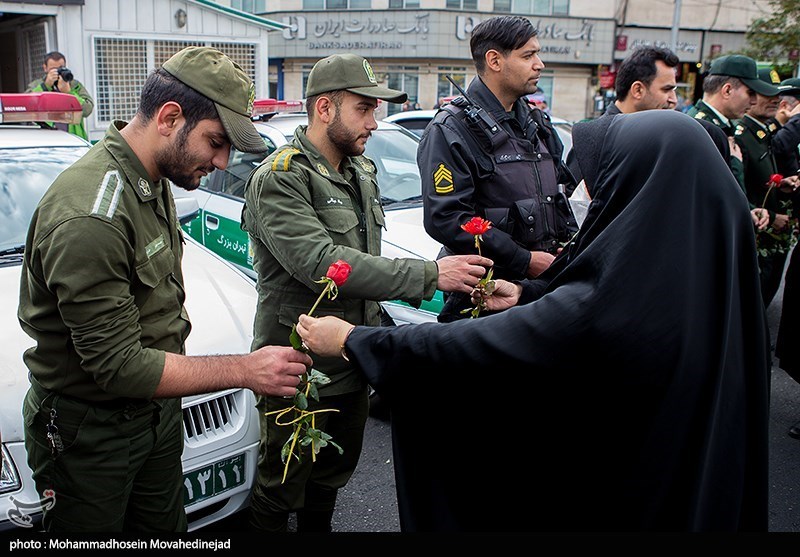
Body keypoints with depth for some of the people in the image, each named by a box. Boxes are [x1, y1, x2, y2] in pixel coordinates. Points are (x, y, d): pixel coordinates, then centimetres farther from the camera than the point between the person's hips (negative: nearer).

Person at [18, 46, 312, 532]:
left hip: (158, 411, 8)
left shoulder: (154, 181, 1)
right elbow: (117, 366, -30)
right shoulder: (90, 217, -31)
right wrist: (246, 370, -29)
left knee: (166, 527, 21)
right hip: (90, 433, -8)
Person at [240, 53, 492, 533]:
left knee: (333, 476, 24)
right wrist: (429, 275, -30)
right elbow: (321, 264, -29)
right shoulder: (279, 179, -18)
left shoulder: (363, 171, 10)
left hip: (353, 362, 8)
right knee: (282, 489, 10)